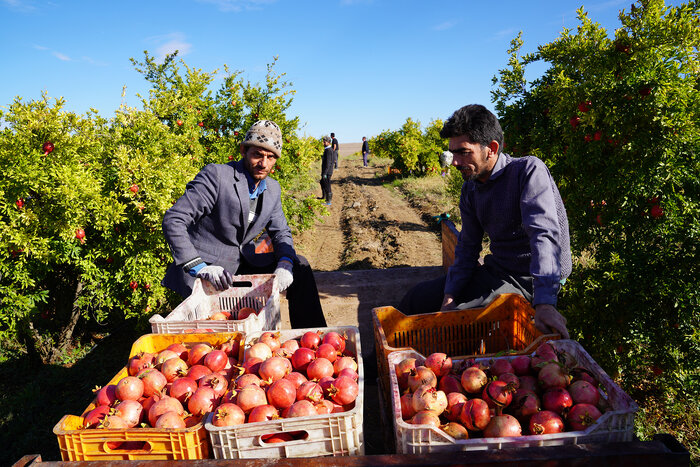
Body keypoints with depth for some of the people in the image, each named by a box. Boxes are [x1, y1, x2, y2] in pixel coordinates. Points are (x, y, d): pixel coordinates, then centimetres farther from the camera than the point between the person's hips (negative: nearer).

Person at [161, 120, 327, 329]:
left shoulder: (273, 189, 6)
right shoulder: (216, 175, -16)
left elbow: (281, 232, 12)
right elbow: (173, 220, -19)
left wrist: (285, 263, -11)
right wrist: (200, 268, -29)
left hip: (243, 263, 7)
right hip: (206, 267, -6)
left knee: (299, 266, -3)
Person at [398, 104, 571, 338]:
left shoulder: (528, 170, -19)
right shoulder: (470, 189, 4)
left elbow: (545, 236, -30)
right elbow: (467, 246, 6)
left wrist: (545, 303, -42)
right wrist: (449, 298, -6)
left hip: (528, 281, -7)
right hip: (495, 270, 8)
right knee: (416, 299, 4)